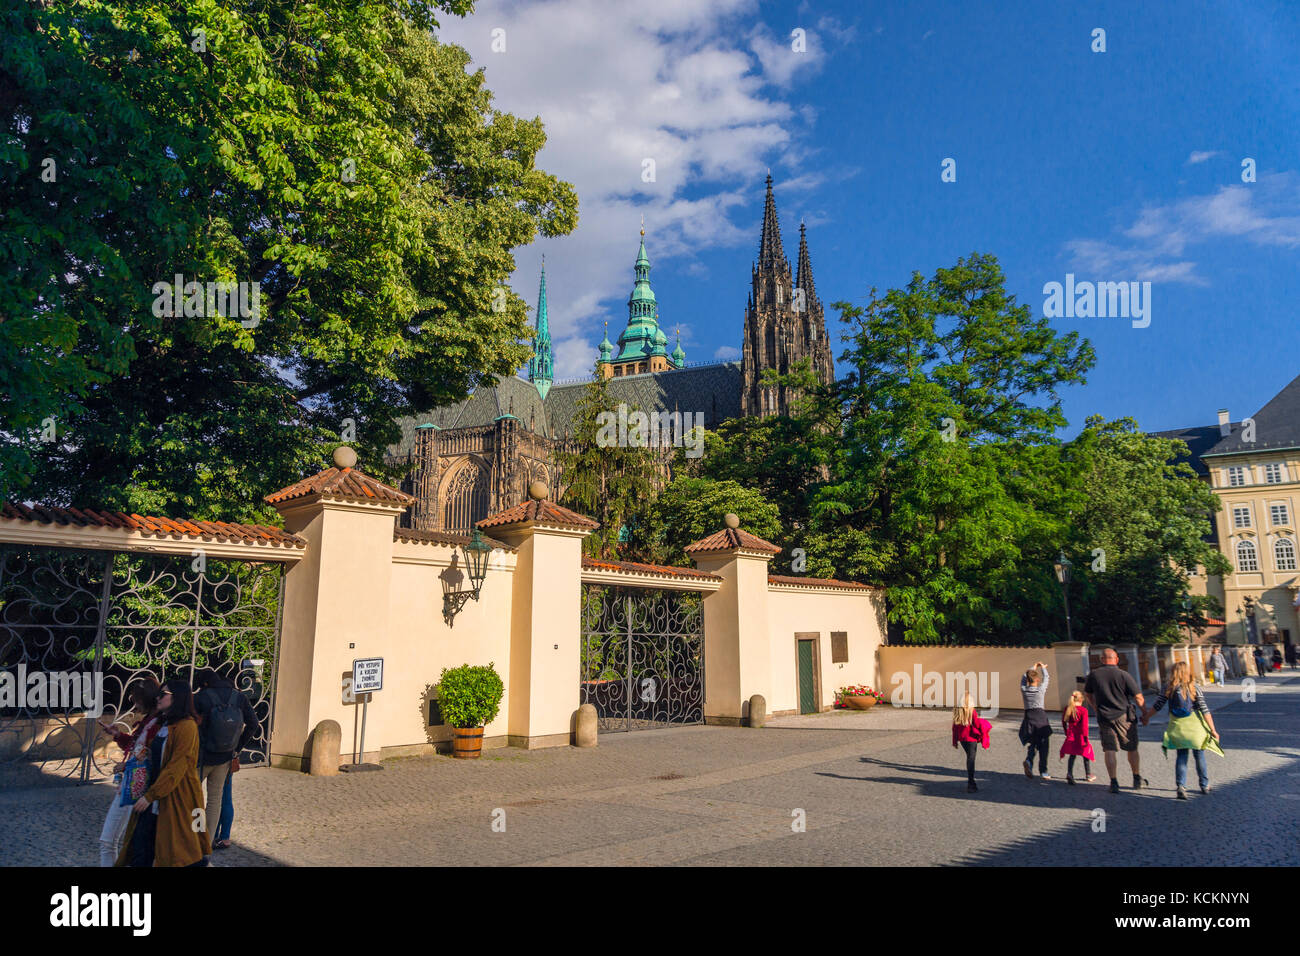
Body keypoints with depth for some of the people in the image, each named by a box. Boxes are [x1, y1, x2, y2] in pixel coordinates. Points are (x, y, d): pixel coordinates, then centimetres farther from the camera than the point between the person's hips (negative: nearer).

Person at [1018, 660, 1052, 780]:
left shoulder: (1024, 689, 0)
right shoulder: (1041, 689, -6)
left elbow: (1024, 678, 20)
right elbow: (1046, 678, 13)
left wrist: (1033, 667, 33)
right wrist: (1043, 667, 31)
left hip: (1028, 718, 3)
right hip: (1041, 717, -3)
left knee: (1032, 744, 14)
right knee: (1043, 745, 6)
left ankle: (1028, 761, -13)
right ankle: (1043, 772, 8)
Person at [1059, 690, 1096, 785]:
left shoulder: (1067, 708, 3)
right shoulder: (1083, 710, -12)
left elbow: (1063, 721, 11)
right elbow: (1084, 725, -15)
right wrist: (1086, 738, -12)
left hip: (1070, 735, 4)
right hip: (1080, 736, -4)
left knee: (1072, 755, 10)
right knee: (1086, 754, 16)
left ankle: (1069, 773, -8)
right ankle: (1088, 775, 29)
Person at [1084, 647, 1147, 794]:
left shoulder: (1094, 675, -1)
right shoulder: (1124, 675, -9)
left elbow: (1087, 694, 14)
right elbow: (1138, 698, -7)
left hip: (1105, 717, 1)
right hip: (1125, 716, -1)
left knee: (1110, 750, 3)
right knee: (1132, 749, 15)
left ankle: (1114, 782, -5)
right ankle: (1137, 780, 26)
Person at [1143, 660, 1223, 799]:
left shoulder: (1168, 689, -4)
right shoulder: (1193, 688, -7)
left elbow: (1157, 705, -1)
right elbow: (1205, 711, -8)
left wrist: (1146, 716, 14)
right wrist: (1213, 730, -3)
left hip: (1177, 728, 1)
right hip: (1194, 727, -1)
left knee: (1181, 756, 9)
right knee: (1199, 756, 15)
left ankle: (1181, 786, -4)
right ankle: (1204, 786, 27)